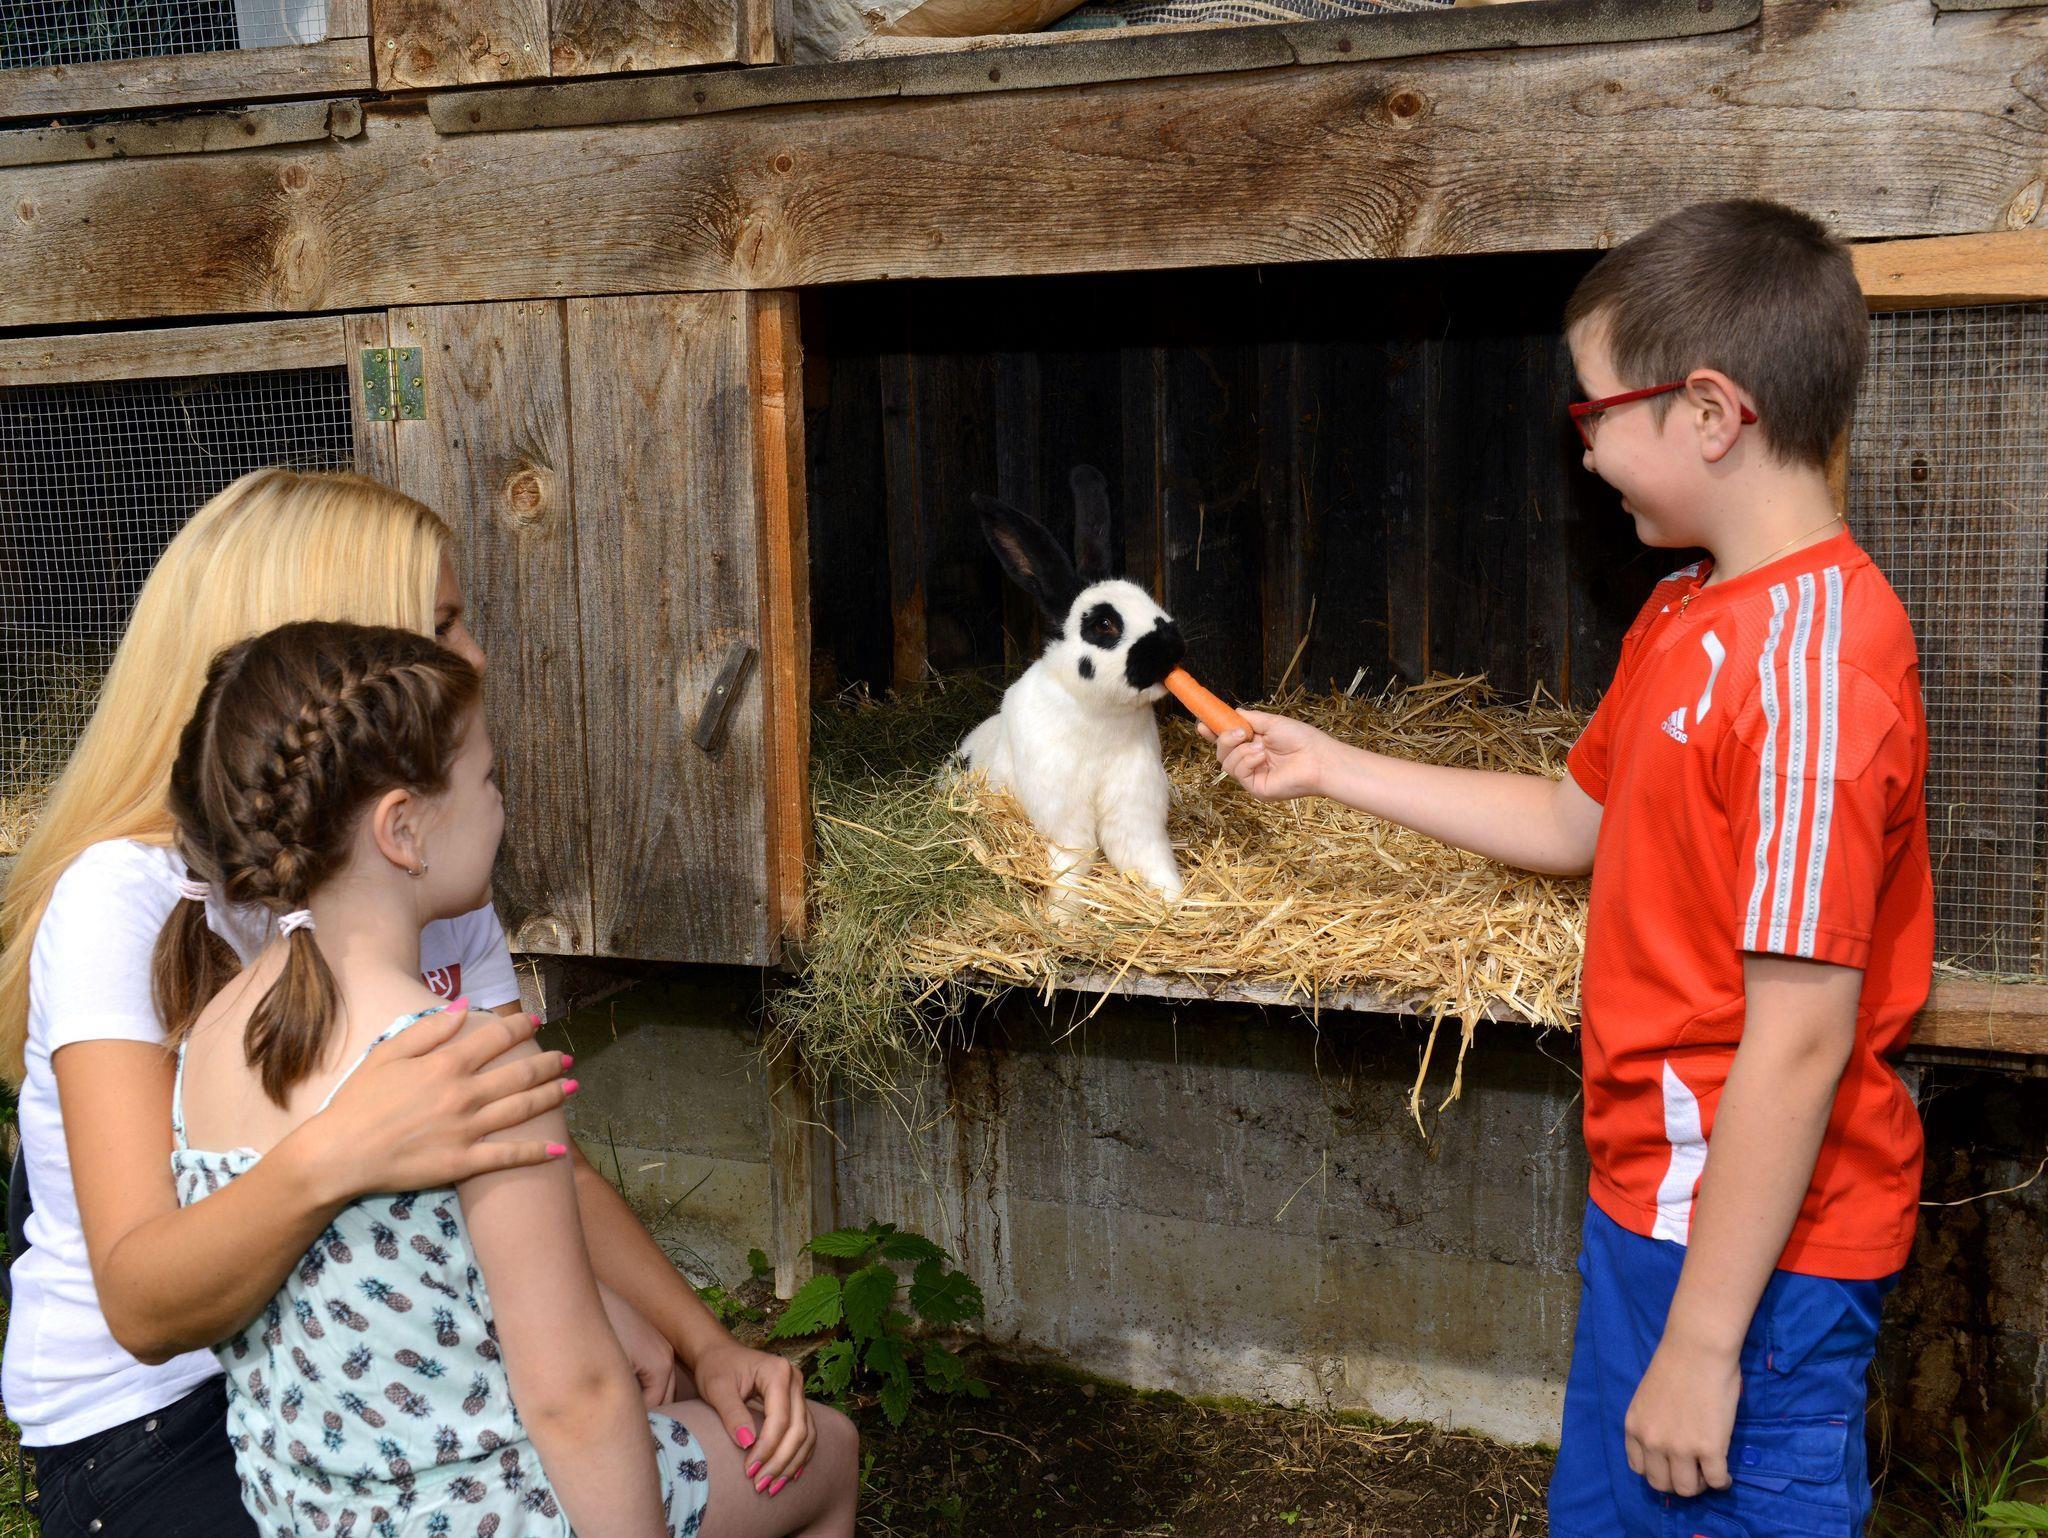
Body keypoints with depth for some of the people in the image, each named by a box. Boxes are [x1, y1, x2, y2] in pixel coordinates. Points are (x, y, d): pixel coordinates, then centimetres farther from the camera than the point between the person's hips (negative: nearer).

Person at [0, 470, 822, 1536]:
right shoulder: (130, 898, -23)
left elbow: (537, 1152, -3)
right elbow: (146, 1308, -32)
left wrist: (704, 1343, -16)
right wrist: (327, 1163, -51)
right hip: (150, 1425, -7)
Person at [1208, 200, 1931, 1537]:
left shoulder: (1809, 663, -25)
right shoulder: (1691, 618, 7)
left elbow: (1799, 1039, -26)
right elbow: (1574, 820, 20)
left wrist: (1703, 1340, -21)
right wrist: (1333, 768, 19)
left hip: (1755, 1246, -10)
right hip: (1660, 1203, 10)